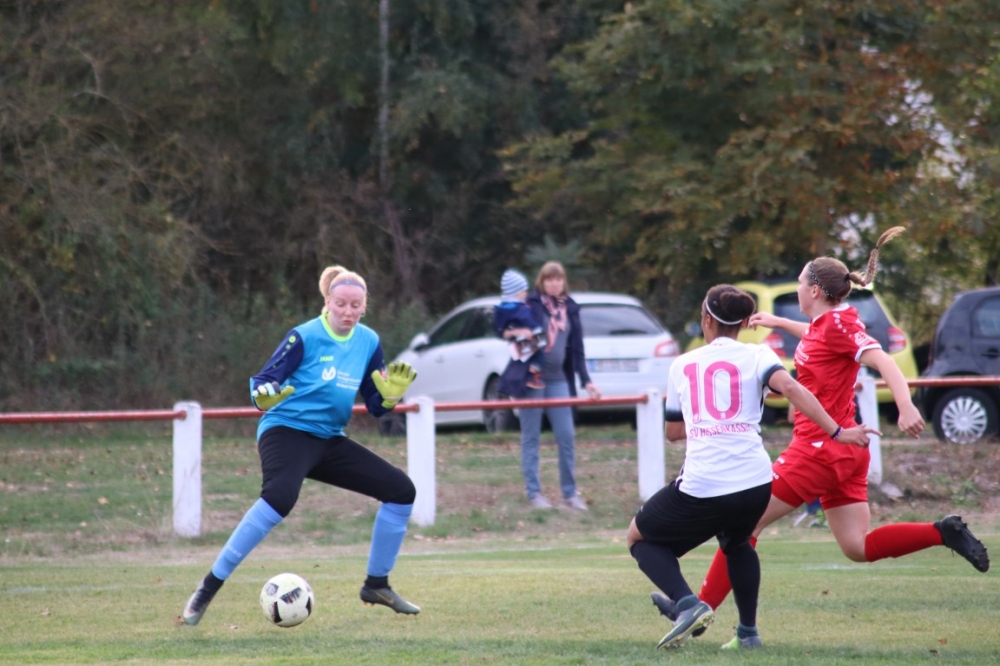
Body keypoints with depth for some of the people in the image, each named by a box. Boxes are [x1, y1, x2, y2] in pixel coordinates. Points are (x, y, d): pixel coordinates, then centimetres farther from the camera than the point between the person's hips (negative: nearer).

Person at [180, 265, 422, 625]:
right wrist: (266, 395, -35)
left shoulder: (368, 342, 5)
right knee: (280, 495, -36)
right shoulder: (305, 337, -11)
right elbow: (262, 380, -13)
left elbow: (376, 406, 11)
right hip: (287, 430, -7)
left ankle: (377, 585, 19)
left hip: (329, 440, 7)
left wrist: (391, 393, -11)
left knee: (401, 490, 2)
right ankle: (208, 589, -32)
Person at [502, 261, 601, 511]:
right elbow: (506, 327, 0)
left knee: (567, 437, 1)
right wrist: (513, 332, -23)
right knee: (531, 437, 2)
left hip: (558, 379, 4)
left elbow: (577, 349, 10)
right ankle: (534, 493, 6)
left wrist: (586, 381, 5)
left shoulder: (570, 309, 9)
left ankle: (570, 493, 9)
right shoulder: (531, 304, -3)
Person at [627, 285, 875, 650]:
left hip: (700, 488, -2)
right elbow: (790, 388, -12)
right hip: (755, 484, 2)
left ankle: (687, 604, -5)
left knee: (640, 538, 20)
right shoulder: (757, 356, 8)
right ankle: (748, 630, 24)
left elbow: (673, 431, 23)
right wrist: (836, 432, -15)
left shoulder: (682, 364, 14)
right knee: (736, 543, 35)